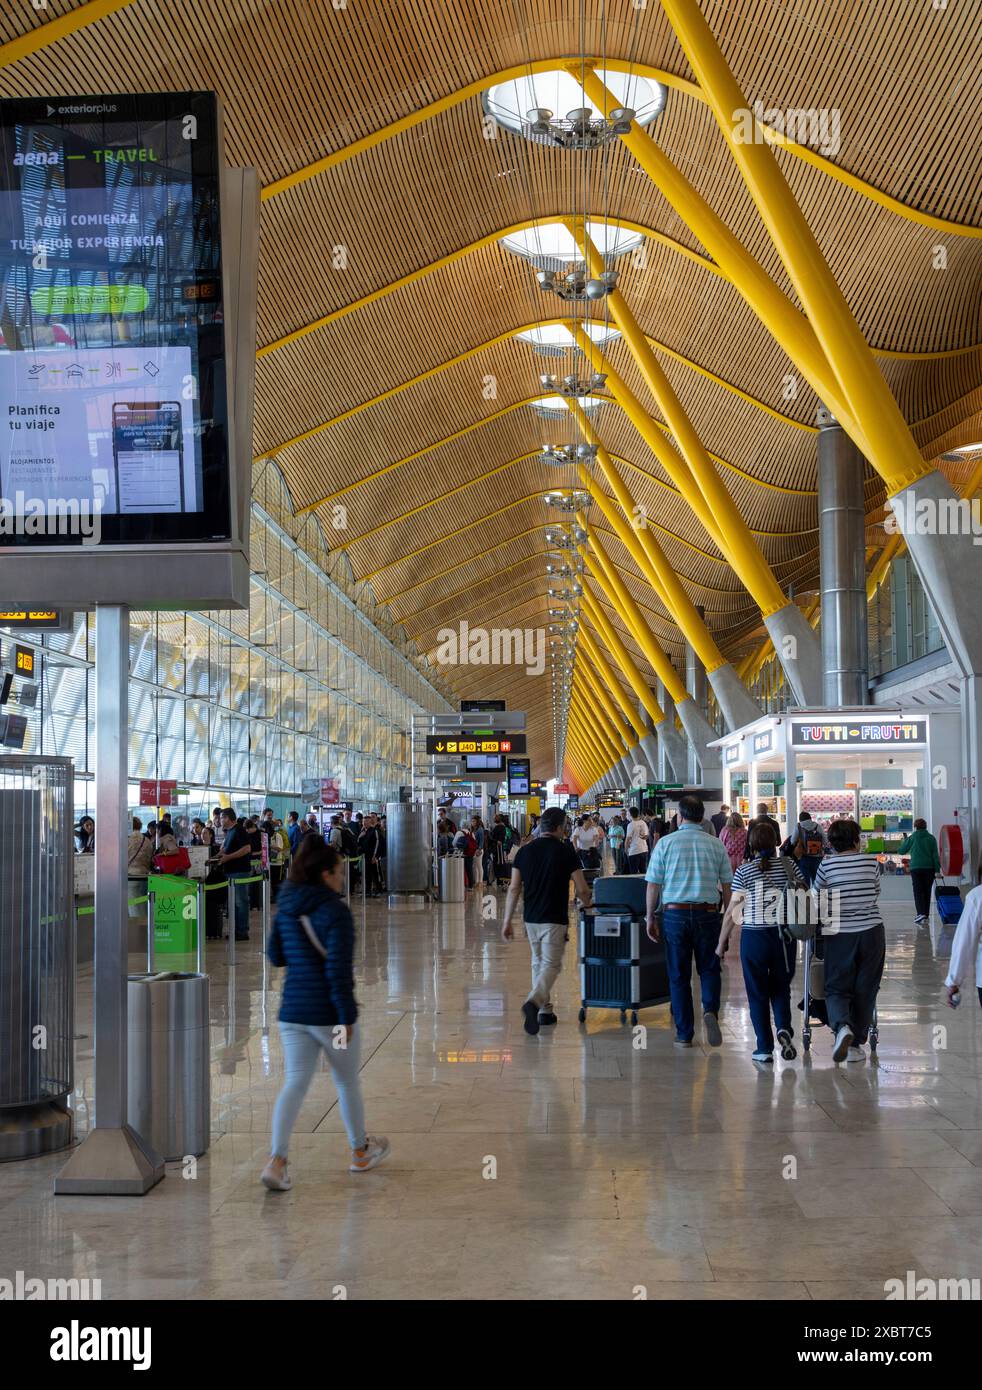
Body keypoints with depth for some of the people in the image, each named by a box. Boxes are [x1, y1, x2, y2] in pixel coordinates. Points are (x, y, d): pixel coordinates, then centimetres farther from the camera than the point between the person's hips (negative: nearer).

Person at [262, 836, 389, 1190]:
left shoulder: (285, 908, 6)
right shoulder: (336, 911, -16)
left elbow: (275, 956, 16)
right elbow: (338, 969, -21)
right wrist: (346, 1016, -17)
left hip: (293, 1012, 5)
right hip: (329, 1014, -5)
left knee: (294, 1082, 3)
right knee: (347, 1082, 15)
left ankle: (277, 1160, -13)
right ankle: (360, 1151, 33)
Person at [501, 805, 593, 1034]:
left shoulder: (525, 851, 3)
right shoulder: (566, 852, -8)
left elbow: (514, 889, 1)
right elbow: (582, 890, -7)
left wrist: (507, 921, 5)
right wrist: (587, 903, 16)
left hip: (531, 919, 5)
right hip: (554, 920, -5)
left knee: (538, 963, 18)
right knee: (551, 965, -3)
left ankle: (545, 1011, 22)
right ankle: (533, 1003, -26)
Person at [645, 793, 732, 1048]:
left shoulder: (666, 843, -3)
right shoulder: (716, 845, 2)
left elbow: (653, 885, -2)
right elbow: (727, 886, 3)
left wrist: (650, 918, 7)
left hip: (675, 914, -1)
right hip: (707, 913, 1)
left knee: (678, 975, 8)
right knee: (709, 969, 15)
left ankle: (684, 1034, 11)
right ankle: (710, 1010, -12)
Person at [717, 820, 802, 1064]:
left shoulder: (743, 871, -6)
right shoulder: (789, 865, 1)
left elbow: (732, 911, -7)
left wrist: (721, 943, 2)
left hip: (754, 937, -2)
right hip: (785, 936, 2)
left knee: (758, 993, 9)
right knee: (781, 988, 18)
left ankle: (765, 1048, 10)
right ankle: (783, 1028, -6)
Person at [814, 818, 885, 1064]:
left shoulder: (826, 866, -5)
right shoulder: (871, 862, 0)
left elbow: (816, 897, 7)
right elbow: (876, 894, 11)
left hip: (839, 934, -1)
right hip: (872, 932, 1)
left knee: (836, 988, 7)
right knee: (865, 990, 11)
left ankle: (842, 1026, -21)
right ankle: (856, 1043, 13)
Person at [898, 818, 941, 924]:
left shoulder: (912, 838, -2)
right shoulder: (931, 838, 4)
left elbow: (902, 851, 7)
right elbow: (935, 855, 0)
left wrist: (904, 841, 24)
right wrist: (937, 869, 1)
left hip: (916, 868, -2)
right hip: (929, 868, 2)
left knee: (918, 891, -4)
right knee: (927, 891, 11)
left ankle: (920, 913, -22)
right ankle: (926, 915, 14)